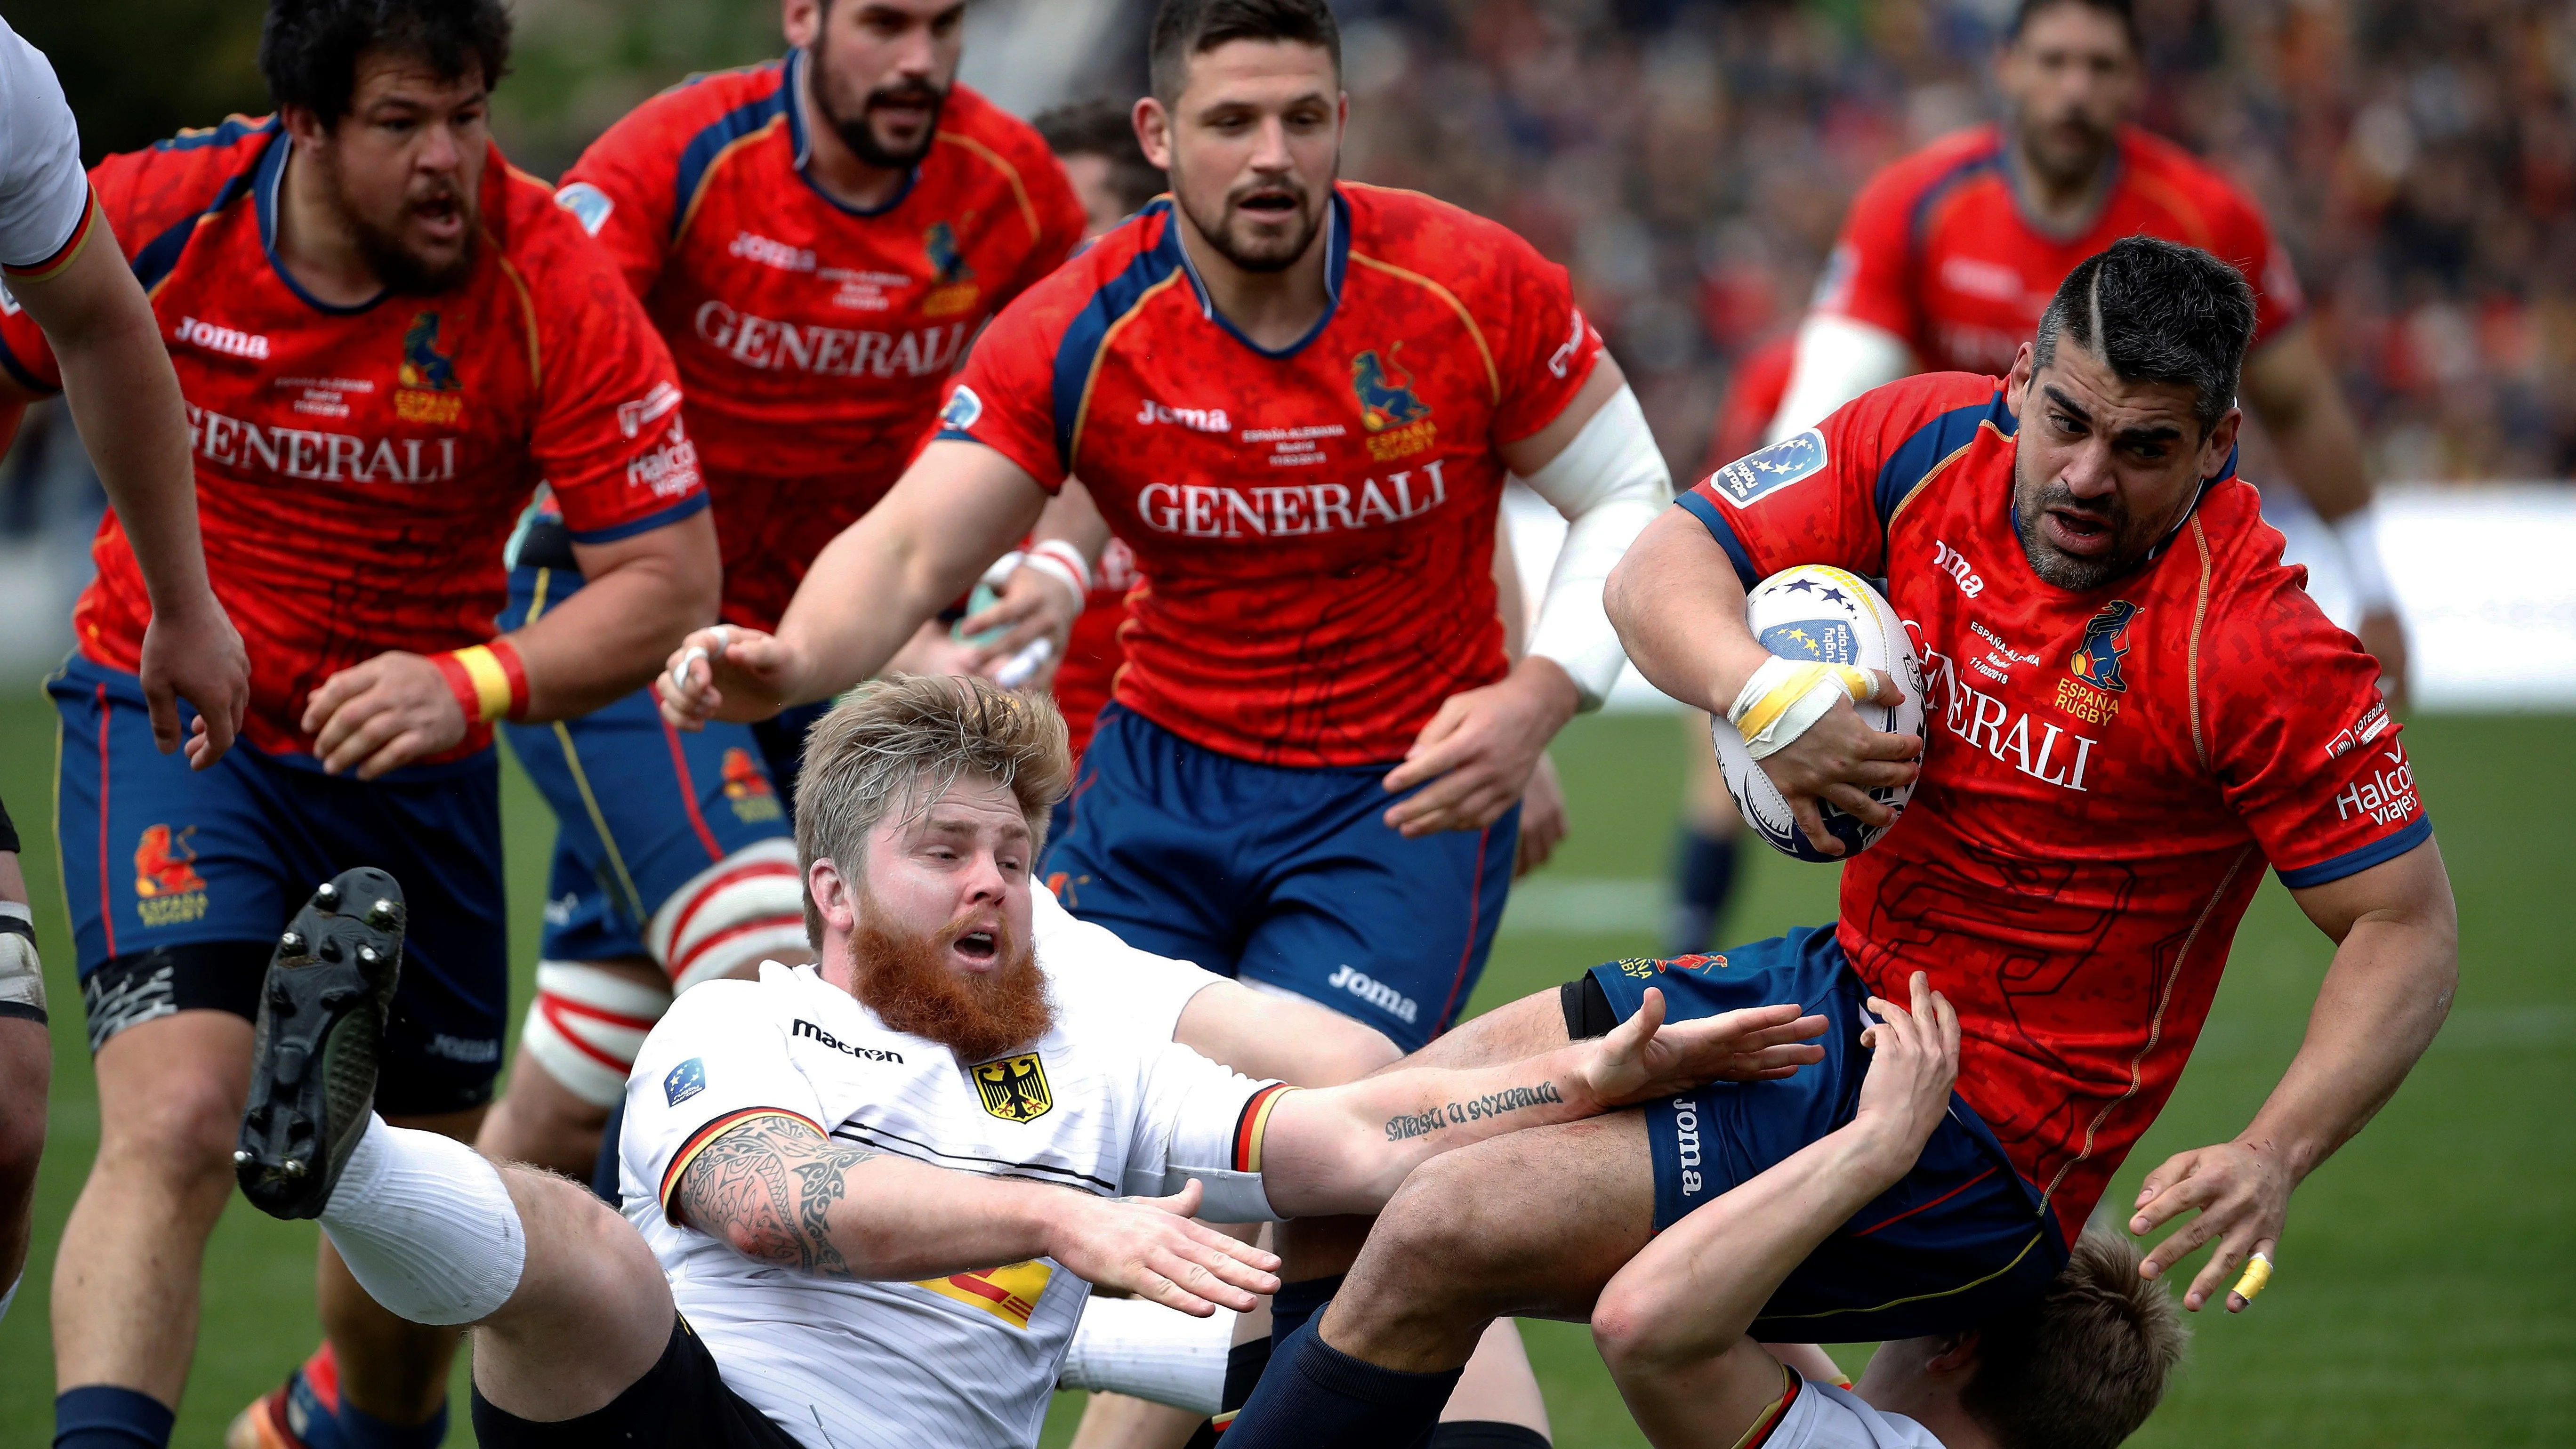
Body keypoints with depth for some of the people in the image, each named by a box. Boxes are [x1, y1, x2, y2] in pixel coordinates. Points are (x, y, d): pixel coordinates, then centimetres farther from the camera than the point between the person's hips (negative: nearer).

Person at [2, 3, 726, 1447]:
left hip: (416, 760, 2)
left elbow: (671, 579, -19)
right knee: (176, 1123, -24)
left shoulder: (549, 282, -19)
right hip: (171, 719, -2)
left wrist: (475, 683, -34)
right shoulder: (153, 219, -17)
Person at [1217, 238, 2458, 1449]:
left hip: (1977, 1131, -8)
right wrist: (1766, 697, -26)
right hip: (1841, 988, 8)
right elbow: (1657, 571, -4)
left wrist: (2272, 1161, -30)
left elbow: (2412, 929, -16)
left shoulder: (2254, 648, -21)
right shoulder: (1931, 441, -5)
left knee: (1441, 1237, -16)